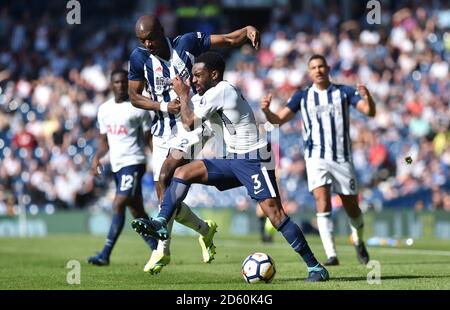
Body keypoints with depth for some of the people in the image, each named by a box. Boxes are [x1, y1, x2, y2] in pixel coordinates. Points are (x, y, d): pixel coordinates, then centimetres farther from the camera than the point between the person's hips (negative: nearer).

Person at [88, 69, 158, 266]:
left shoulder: (138, 108, -4)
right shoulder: (104, 110, 13)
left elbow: (150, 139, -2)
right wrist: (97, 157, 0)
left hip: (133, 163, -7)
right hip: (117, 166, 7)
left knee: (118, 204, -17)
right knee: (136, 211, 9)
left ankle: (105, 254, -19)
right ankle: (158, 251, 18)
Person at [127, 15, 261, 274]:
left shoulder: (187, 43, -6)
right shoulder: (140, 57, -2)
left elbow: (229, 40, -3)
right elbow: (134, 96, 4)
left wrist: (247, 31, -24)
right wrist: (164, 106, -11)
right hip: (163, 130, 4)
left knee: (165, 178, -23)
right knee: (164, 192, 5)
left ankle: (163, 247, -21)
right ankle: (204, 228, 29)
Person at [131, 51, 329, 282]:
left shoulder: (218, 91, -12)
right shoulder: (221, 91, 17)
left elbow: (189, 122, -8)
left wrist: (183, 95, 6)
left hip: (253, 161, -10)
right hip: (234, 160, 10)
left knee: (274, 213, -16)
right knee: (183, 172, 0)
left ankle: (315, 267, -13)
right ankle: (161, 223, -8)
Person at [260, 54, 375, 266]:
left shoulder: (344, 92, 2)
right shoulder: (302, 97, 5)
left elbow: (369, 112, -9)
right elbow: (279, 119, 2)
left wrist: (367, 98, -31)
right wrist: (267, 111, -21)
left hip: (342, 158, 0)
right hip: (316, 158, 0)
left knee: (351, 207, 7)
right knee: (323, 202, -18)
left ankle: (358, 242, 36)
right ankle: (331, 255, -19)